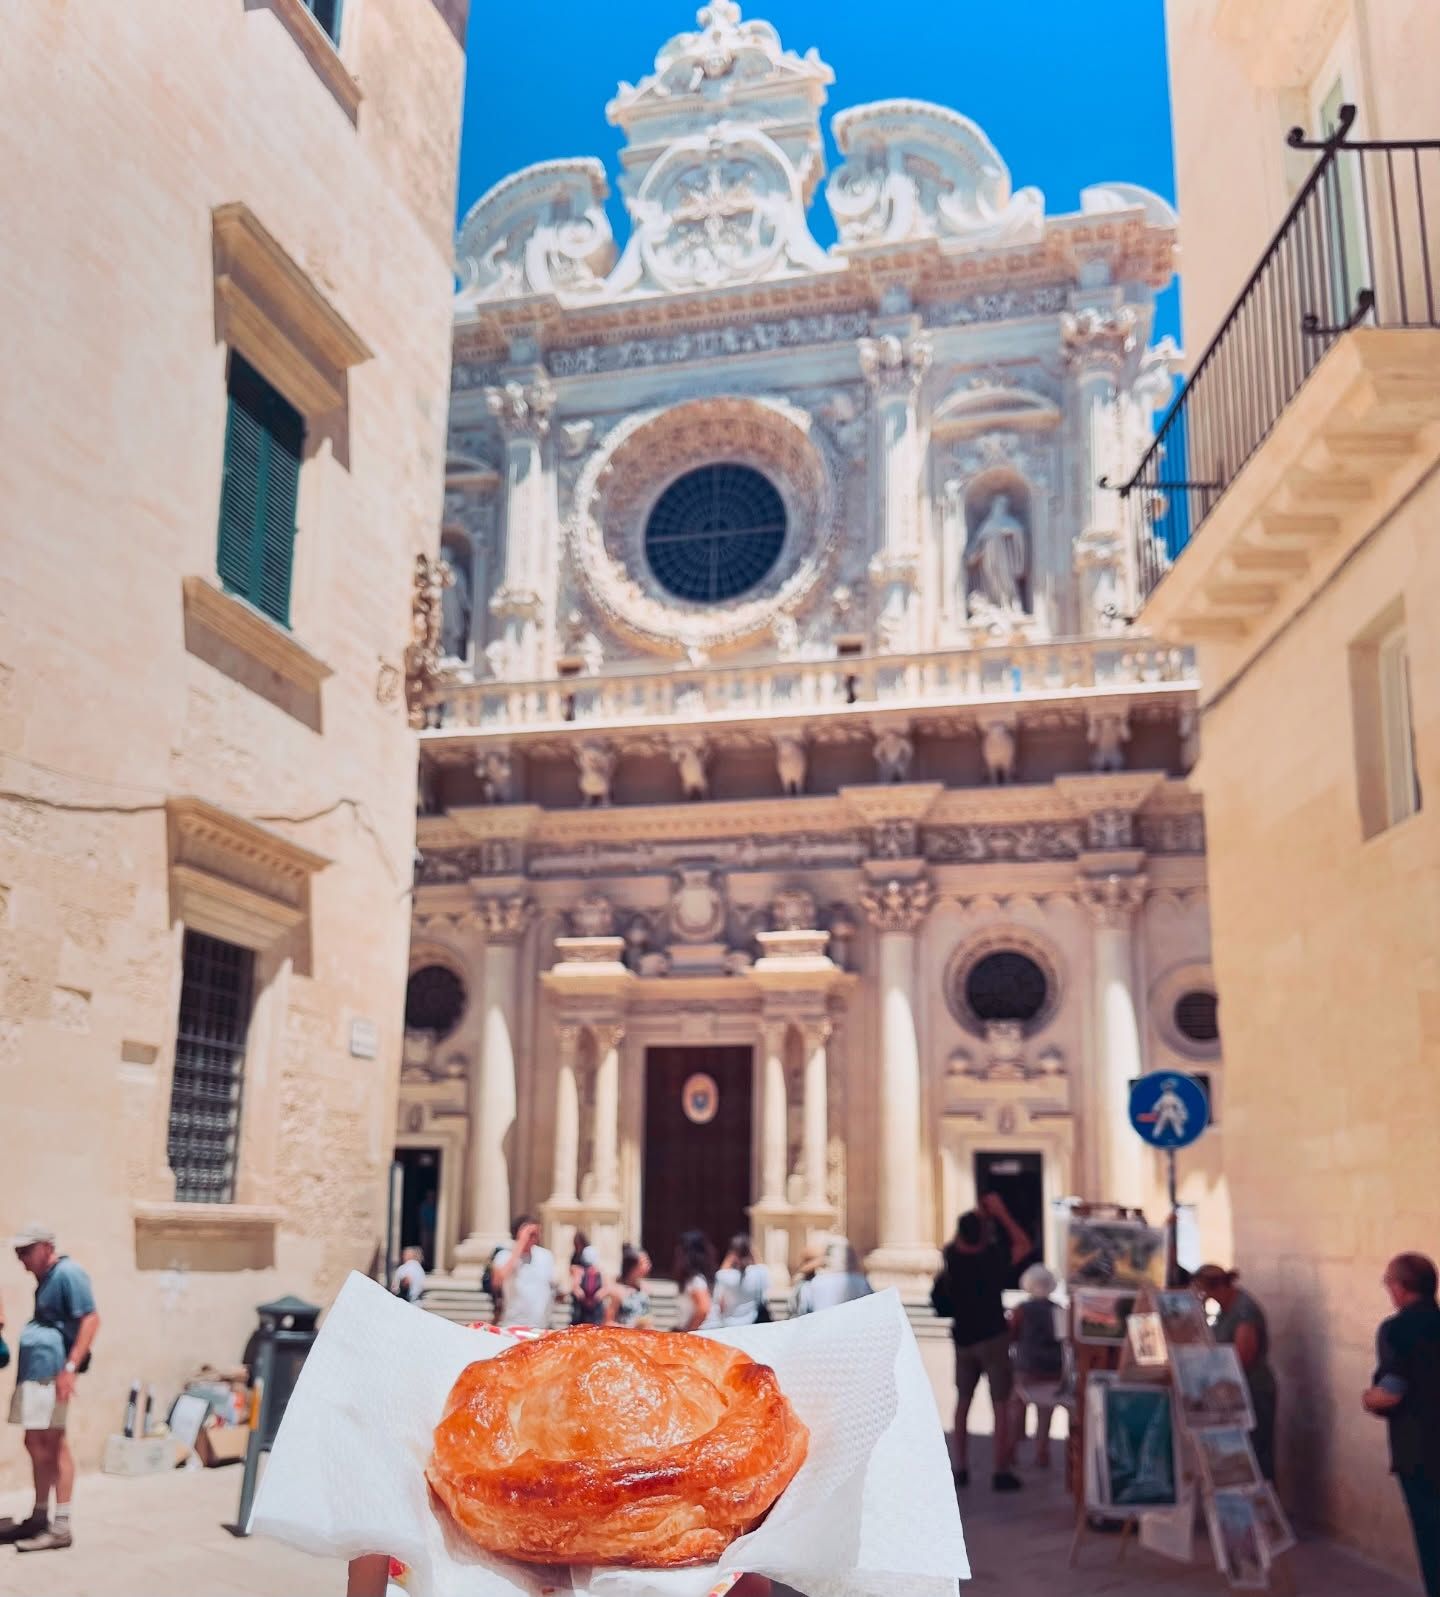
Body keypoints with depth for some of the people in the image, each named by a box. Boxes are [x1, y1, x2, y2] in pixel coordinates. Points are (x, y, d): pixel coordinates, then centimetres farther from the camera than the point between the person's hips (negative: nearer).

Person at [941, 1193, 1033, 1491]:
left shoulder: (952, 1258, -5)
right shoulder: (994, 1260, -14)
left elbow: (954, 1242, 19)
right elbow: (1023, 1244, 2)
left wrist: (979, 1214, 14)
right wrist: (1001, 1213, 2)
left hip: (963, 1338, 4)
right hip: (994, 1338, -4)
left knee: (962, 1402, 15)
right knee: (1001, 1405, 2)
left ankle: (960, 1468, 17)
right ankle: (1002, 1472, 1)